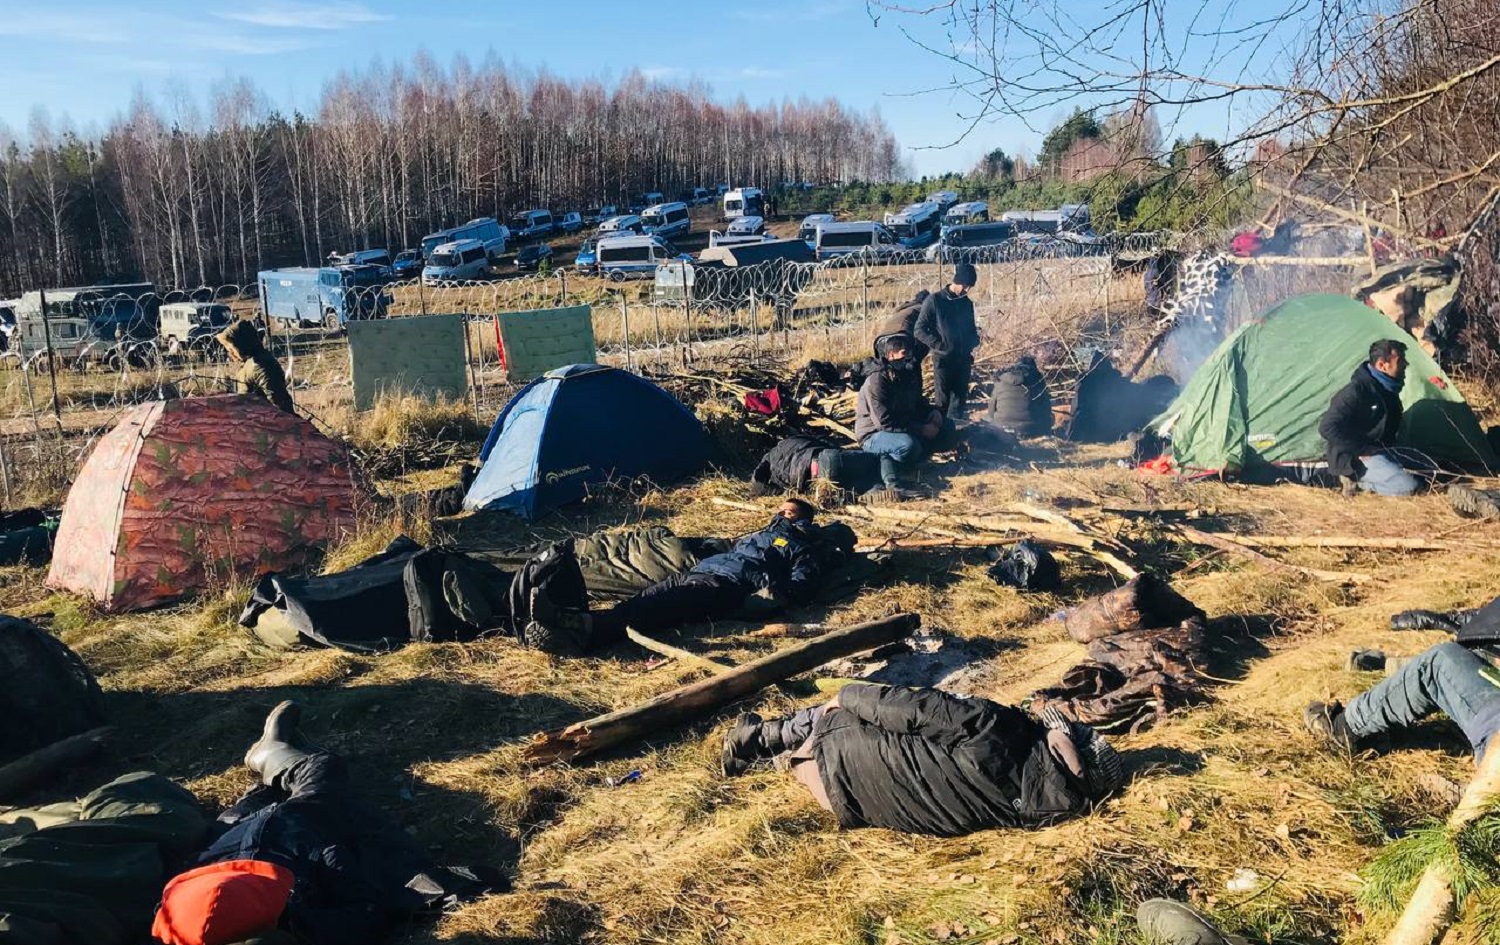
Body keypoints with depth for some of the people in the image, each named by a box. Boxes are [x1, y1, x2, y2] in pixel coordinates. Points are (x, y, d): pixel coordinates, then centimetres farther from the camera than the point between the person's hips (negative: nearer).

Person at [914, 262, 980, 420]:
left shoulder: (967, 303, 11)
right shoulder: (935, 300, -6)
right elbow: (919, 330, -7)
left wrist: (974, 340, 3)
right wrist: (939, 345, -15)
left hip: (964, 359, 5)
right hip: (943, 359, -5)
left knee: (959, 399, 9)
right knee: (942, 401, -4)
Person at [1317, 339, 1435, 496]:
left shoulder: (1388, 388, 6)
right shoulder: (1356, 391, -22)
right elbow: (1327, 428, -28)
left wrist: (1390, 449, 9)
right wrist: (1362, 450, -22)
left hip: (1381, 450, 9)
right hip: (1355, 457, -9)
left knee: (1428, 468, 10)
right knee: (1408, 486, -23)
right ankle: (1356, 477, -7)